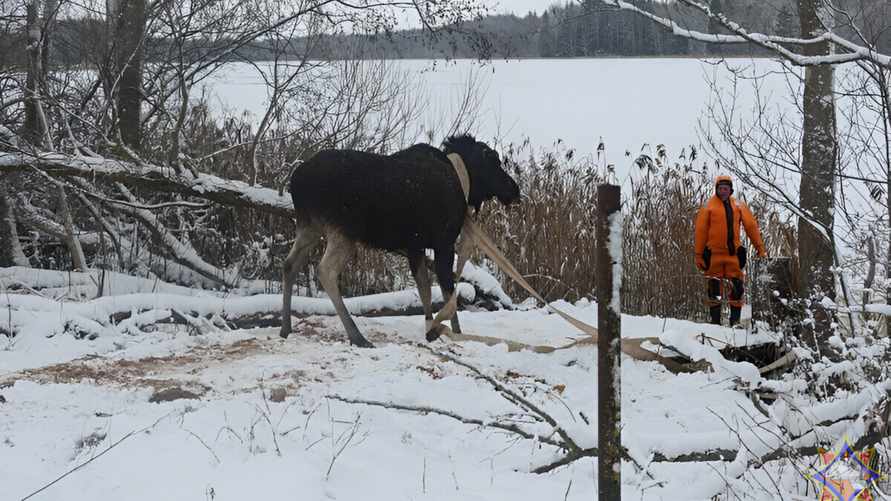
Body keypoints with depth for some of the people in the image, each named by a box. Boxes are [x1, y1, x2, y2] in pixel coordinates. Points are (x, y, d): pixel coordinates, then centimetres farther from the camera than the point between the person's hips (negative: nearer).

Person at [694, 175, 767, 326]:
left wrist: (760, 249, 3)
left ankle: (735, 320, 6)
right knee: (714, 289, 3)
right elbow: (701, 231, 0)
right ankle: (715, 321, 11)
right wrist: (699, 255, -4)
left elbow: (751, 226, 9)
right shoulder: (709, 206, 0)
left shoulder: (738, 206, 8)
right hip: (714, 254, -2)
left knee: (736, 288, -1)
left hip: (733, 253, 2)